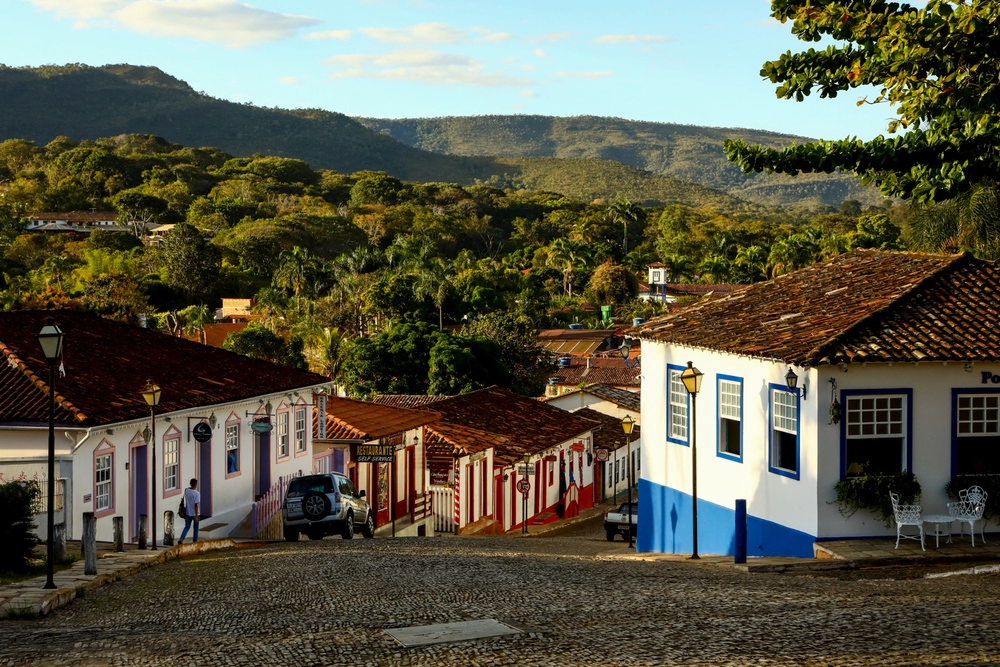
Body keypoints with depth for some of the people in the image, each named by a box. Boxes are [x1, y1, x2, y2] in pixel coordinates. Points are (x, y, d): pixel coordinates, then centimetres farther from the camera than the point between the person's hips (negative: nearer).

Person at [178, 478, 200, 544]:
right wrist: (196, 516, -17)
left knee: (187, 527, 10)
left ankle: (181, 539, -8)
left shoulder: (186, 491, -3)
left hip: (188, 513, 4)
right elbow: (196, 505, -21)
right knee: (196, 528, 13)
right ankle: (195, 541, 21)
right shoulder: (197, 493, -19)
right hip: (194, 513, -4)